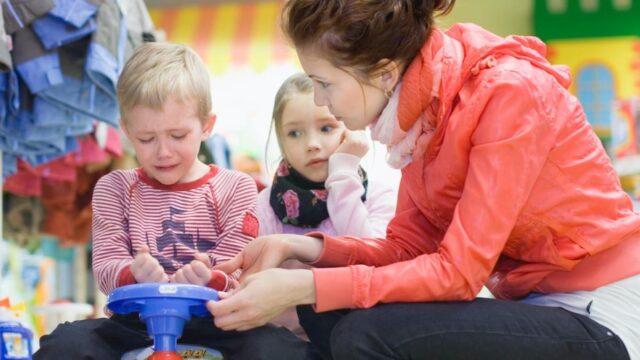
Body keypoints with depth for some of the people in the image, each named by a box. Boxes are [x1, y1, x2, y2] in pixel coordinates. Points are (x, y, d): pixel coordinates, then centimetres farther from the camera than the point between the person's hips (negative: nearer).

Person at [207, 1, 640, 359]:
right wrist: (301, 247, -8)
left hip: (603, 318, -8)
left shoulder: (507, 93, -21)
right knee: (328, 312, -3)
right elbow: (409, 249, 7)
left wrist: (301, 287, -25)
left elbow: (457, 272, -24)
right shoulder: (421, 102, 3)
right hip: (532, 305, 8)